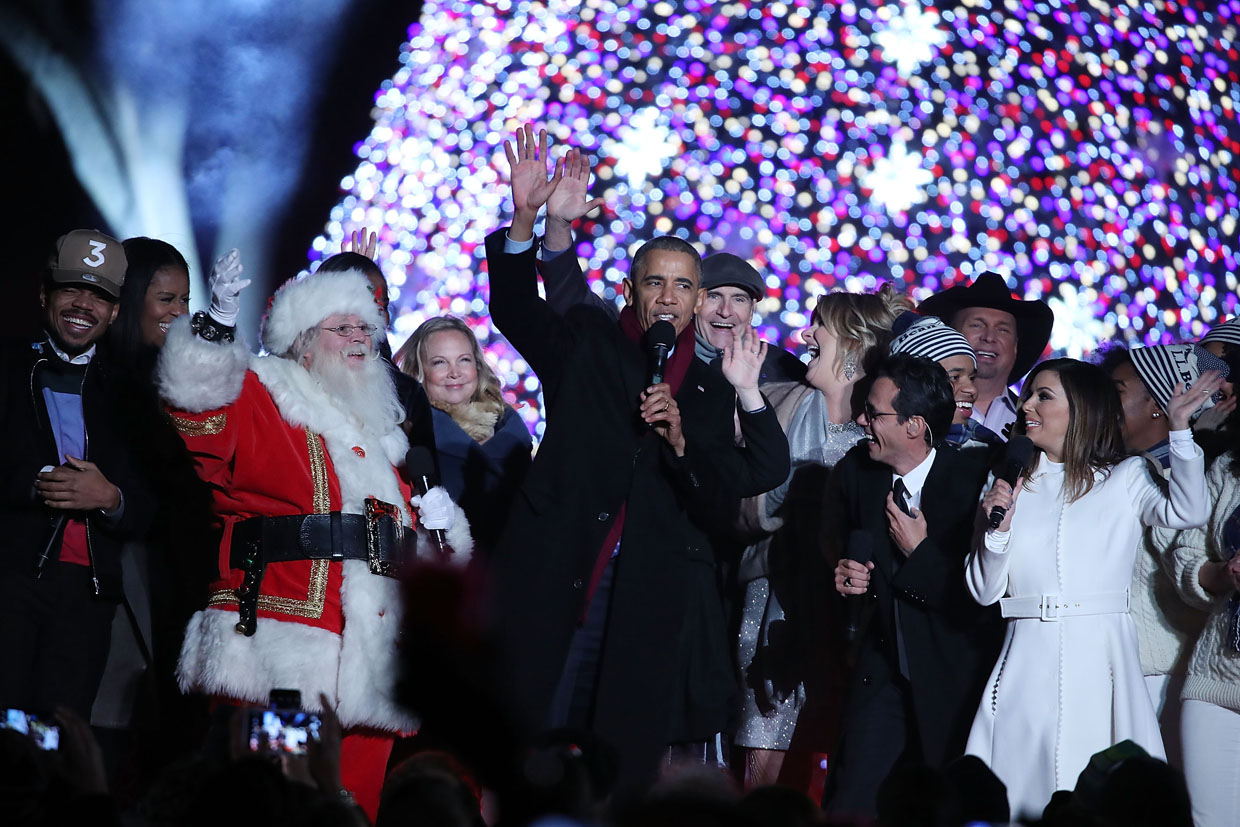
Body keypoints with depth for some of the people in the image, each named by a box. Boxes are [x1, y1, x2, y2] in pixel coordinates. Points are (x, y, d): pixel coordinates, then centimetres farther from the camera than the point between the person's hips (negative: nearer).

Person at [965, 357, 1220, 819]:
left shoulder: (1124, 477, 8)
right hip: (1027, 664, 2)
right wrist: (997, 527, -8)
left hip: (1100, 659, -2)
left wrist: (1179, 427, -17)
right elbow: (985, 591, 8)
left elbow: (1186, 512, -12)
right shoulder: (1010, 485, 13)